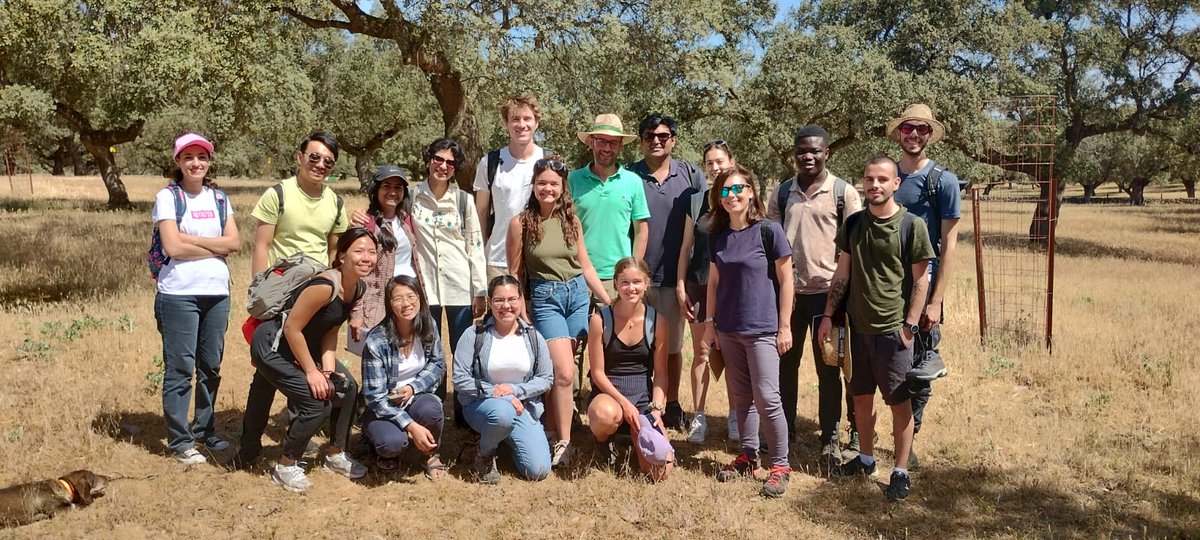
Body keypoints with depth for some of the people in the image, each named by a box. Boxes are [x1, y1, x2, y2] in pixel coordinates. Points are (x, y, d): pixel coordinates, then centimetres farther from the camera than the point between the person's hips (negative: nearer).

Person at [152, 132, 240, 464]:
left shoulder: (219, 198, 12)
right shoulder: (168, 197, -2)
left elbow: (234, 242, 1)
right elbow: (173, 247, -12)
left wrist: (191, 239, -8)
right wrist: (215, 249, -3)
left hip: (217, 292, 5)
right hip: (179, 294, -5)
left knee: (211, 366, 11)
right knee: (181, 367, -1)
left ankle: (204, 429, 25)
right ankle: (179, 441, 8)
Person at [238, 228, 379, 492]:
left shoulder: (358, 289, -3)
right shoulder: (324, 286, -30)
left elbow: (330, 331, 4)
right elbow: (291, 327, -25)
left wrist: (329, 370, -8)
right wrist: (311, 372, -19)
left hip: (304, 345, 9)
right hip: (273, 346, -9)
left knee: (347, 388, 4)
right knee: (318, 401, -17)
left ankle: (335, 455, 22)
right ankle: (285, 467, 3)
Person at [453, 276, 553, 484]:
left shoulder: (533, 337, 3)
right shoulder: (474, 336, -6)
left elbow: (546, 378, 3)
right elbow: (460, 380, -10)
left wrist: (515, 389, -13)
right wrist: (495, 392, -18)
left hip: (524, 406, 3)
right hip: (481, 404, -3)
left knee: (538, 471, -14)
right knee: (503, 413, -41)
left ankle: (508, 439, 19)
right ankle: (484, 454, -6)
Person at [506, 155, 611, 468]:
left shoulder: (571, 220, 6)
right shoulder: (521, 223, -5)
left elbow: (586, 266, 11)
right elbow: (515, 273, -1)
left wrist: (610, 301, 7)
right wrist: (522, 315, -4)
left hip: (578, 293, 4)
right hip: (545, 298, -4)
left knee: (559, 370, 5)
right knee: (565, 373, -12)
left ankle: (552, 430, 19)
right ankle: (563, 442, -1)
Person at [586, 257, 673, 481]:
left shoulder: (657, 322, -2)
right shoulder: (600, 320, -9)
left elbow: (660, 373, 3)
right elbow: (598, 373, -6)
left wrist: (656, 409, -10)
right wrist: (624, 403, -18)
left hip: (644, 395, 2)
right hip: (608, 392, -2)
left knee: (660, 472, -15)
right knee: (606, 414, -42)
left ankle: (636, 430, 19)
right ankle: (603, 444, -3)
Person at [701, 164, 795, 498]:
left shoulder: (768, 230, -9)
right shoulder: (717, 236, 6)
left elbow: (785, 280, -7)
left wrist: (785, 326, -8)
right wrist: (710, 321, 11)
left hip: (762, 329, -5)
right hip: (729, 330, 5)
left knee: (767, 397, -5)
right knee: (741, 396, 12)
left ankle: (780, 465, 7)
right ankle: (748, 456, 24)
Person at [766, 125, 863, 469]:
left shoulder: (844, 192, -3)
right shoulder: (782, 193, 7)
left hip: (827, 290, -3)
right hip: (787, 290, 3)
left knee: (828, 368, 5)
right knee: (784, 363, 12)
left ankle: (830, 438, 15)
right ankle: (784, 428, 26)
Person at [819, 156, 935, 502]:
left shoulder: (912, 226, -8)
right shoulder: (853, 224, 5)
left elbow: (921, 280, -6)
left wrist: (910, 325, -10)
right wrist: (828, 315, 7)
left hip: (892, 329, -5)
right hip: (858, 326, 5)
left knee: (899, 401, 3)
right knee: (861, 396, 15)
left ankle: (901, 472, 14)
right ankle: (866, 459, 31)